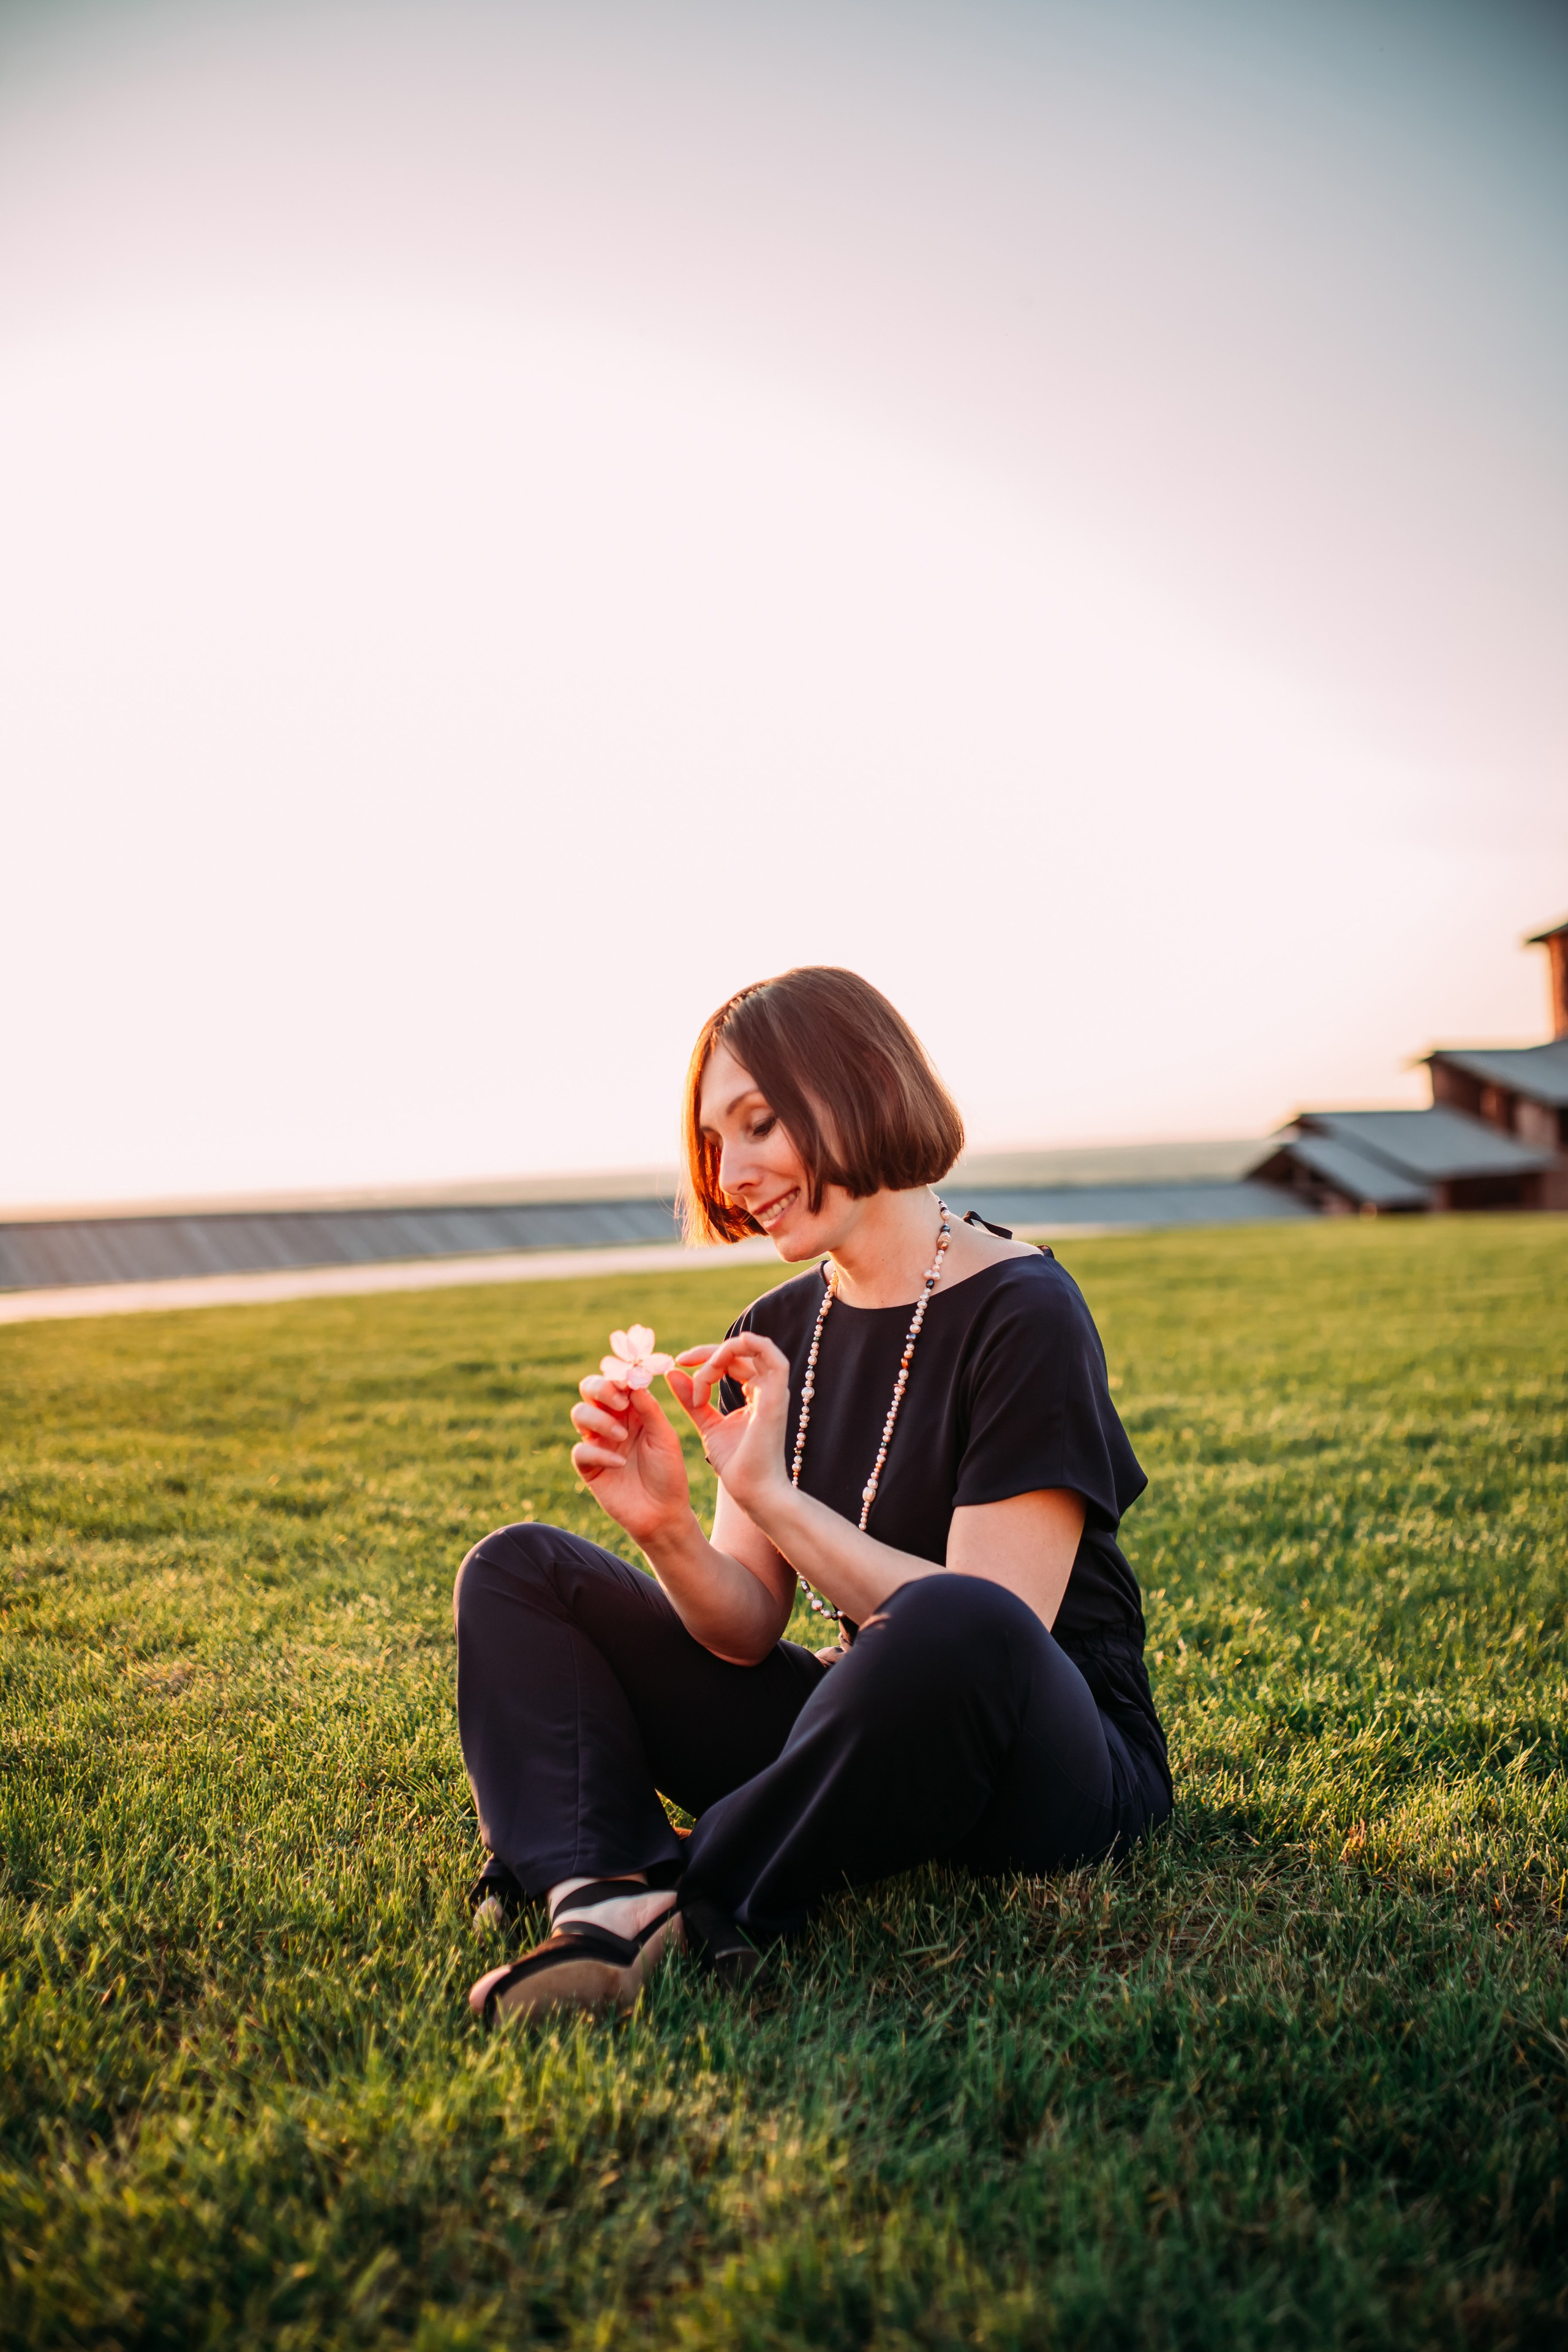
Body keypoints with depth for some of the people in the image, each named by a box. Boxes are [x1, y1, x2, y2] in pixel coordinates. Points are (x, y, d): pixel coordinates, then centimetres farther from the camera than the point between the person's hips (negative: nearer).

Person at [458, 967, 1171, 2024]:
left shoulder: (1022, 1313, -14)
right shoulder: (774, 1336, 5)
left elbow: (982, 1631, -22)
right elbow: (750, 1634, 2)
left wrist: (770, 1493, -24)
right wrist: (668, 1531, -18)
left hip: (1058, 1762, -7)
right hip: (871, 1734, 7)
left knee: (952, 1628, -43)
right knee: (516, 1570, 0)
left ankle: (701, 1917, -21)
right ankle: (604, 1896, -26)